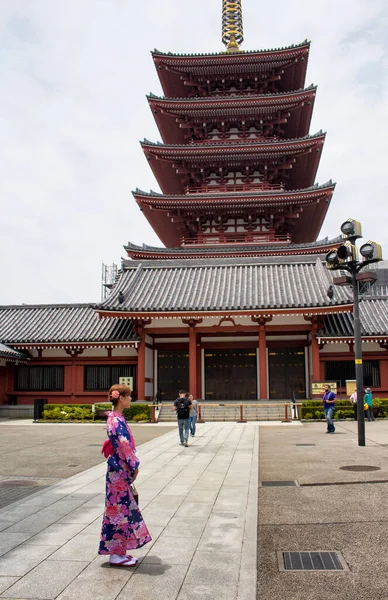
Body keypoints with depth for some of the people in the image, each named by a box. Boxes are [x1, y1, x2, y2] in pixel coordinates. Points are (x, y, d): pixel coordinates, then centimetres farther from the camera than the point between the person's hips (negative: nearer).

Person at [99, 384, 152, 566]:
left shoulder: (116, 418, 11)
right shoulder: (117, 420, -20)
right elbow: (125, 446, -21)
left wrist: (131, 466, 15)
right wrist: (134, 466, -12)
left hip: (120, 470, 10)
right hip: (119, 471, -10)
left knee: (121, 509, 15)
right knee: (120, 509, -1)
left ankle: (118, 551, 26)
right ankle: (116, 555, 10)